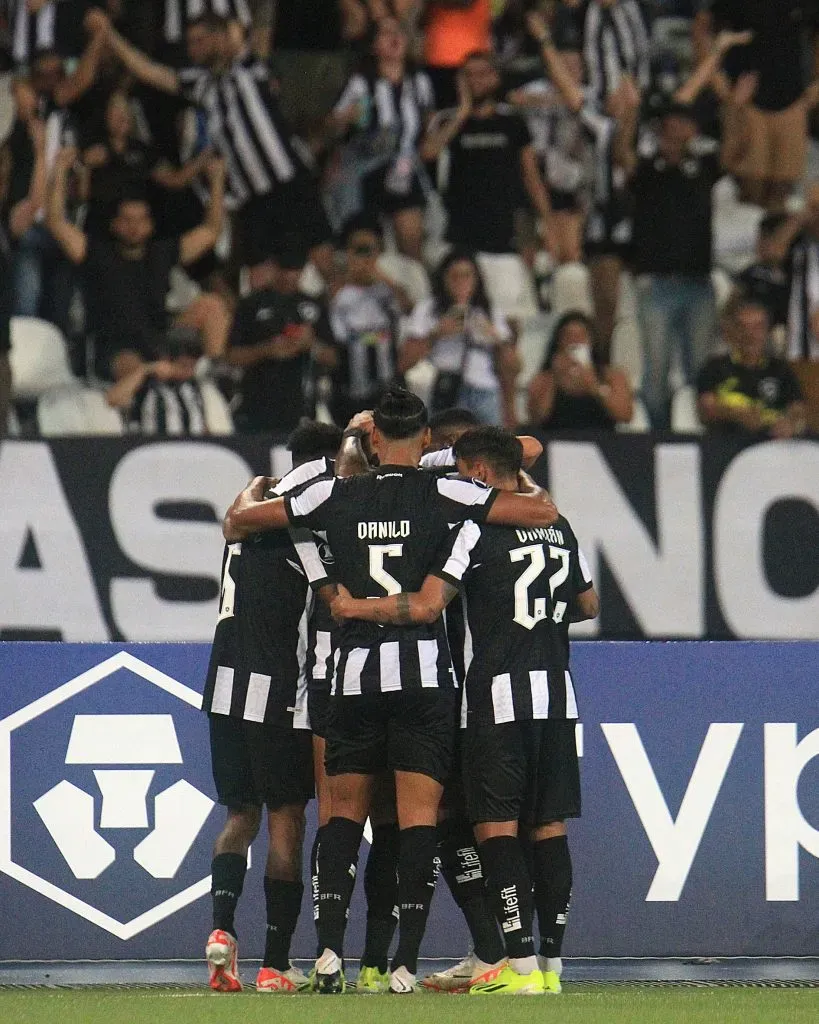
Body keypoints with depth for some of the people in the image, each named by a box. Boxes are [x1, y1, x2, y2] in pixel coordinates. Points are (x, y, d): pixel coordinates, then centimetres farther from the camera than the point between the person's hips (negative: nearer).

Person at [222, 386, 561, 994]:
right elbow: (543, 513, -2)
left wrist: (253, 489, 35)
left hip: (355, 670, 2)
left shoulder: (337, 496, 4)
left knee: (345, 810, 12)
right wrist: (525, 480, 19)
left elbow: (240, 520, 12)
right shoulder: (443, 495, -2)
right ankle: (406, 962, -9)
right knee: (419, 814, -2)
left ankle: (330, 950, -1)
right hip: (424, 668, -2)